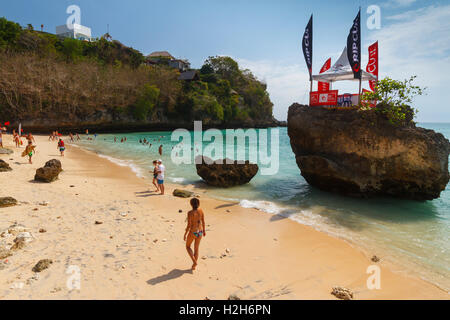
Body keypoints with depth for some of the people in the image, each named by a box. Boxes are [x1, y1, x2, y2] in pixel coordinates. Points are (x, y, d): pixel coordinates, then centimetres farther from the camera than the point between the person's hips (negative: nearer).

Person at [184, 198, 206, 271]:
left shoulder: (190, 213, -21)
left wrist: (185, 234, -6)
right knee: (196, 248, 20)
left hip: (193, 232, -5)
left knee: (188, 246, 21)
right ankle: (194, 266, 29)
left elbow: (189, 225, -18)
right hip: (200, 232, 5)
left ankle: (194, 261, 8)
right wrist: (204, 230, 17)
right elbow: (203, 222, 3)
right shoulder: (201, 210, -6)